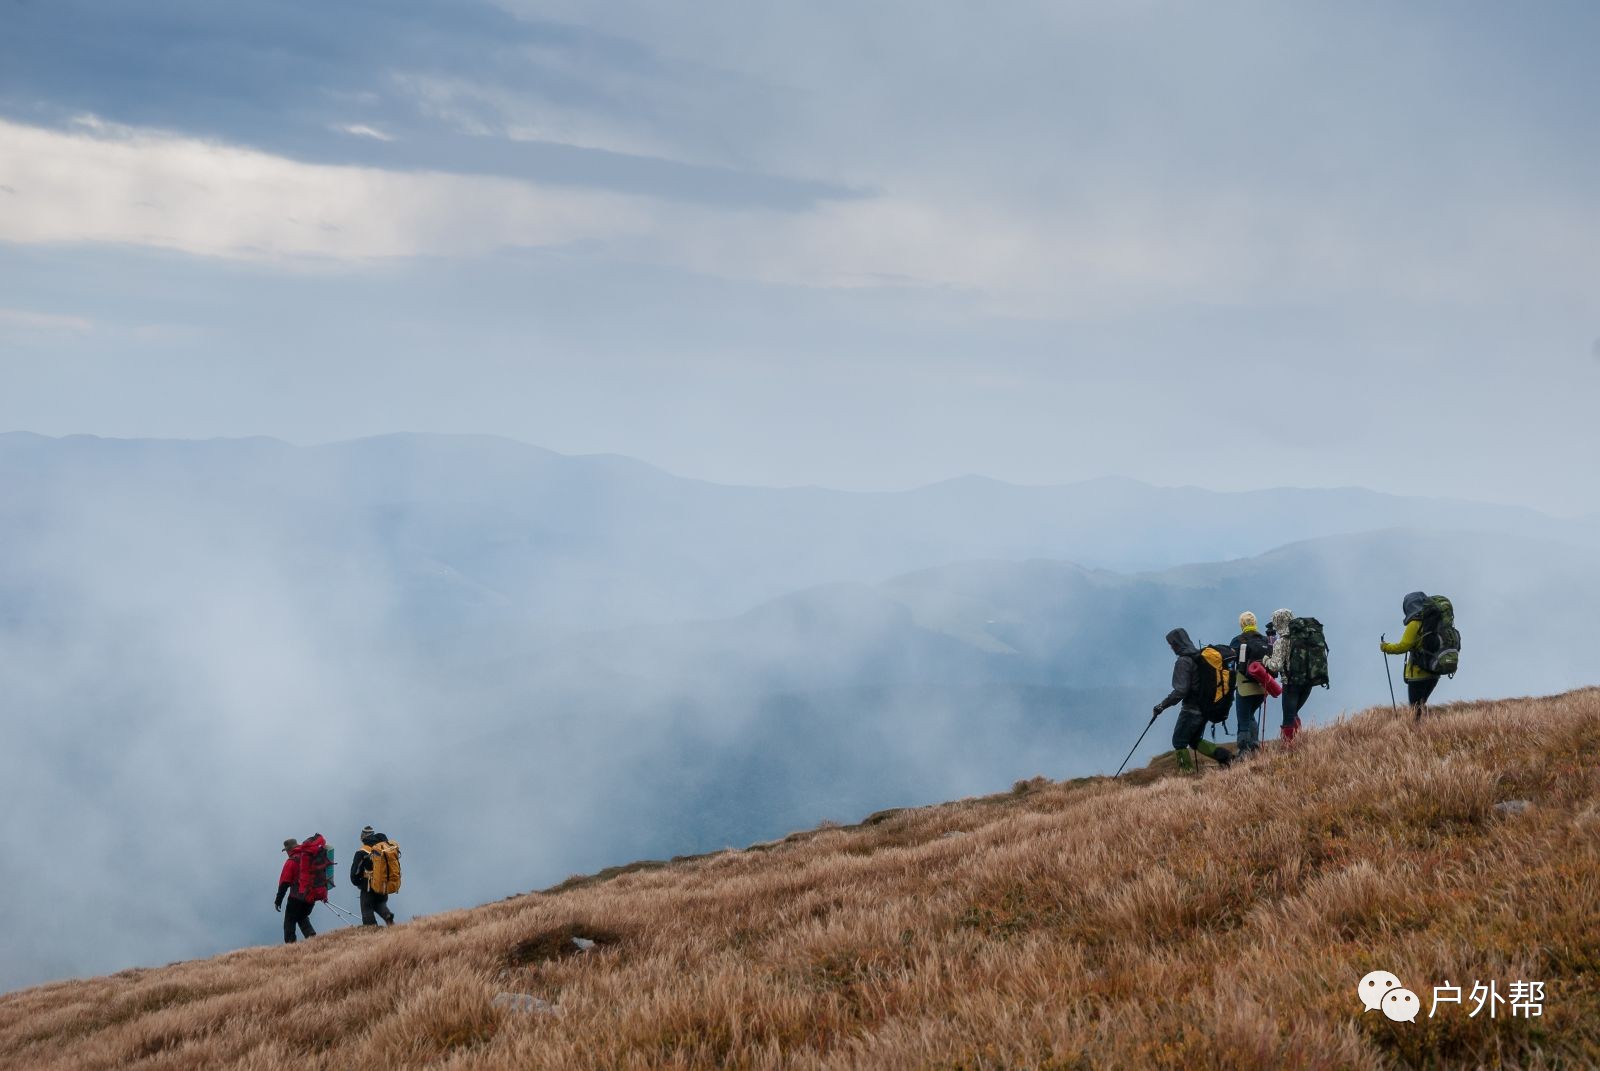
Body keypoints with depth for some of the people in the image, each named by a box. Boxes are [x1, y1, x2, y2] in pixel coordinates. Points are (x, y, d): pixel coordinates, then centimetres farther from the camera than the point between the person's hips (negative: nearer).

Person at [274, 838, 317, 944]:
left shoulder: (291, 861, -7)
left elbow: (284, 883, -10)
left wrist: (278, 900, -6)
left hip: (297, 896, -6)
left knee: (289, 921, 3)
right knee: (302, 918, 23)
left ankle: (290, 942, -6)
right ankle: (311, 935, 2)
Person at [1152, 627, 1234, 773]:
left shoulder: (1183, 662, -18)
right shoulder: (1201, 656, 8)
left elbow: (1180, 691, -24)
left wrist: (1162, 705, -18)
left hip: (1191, 709, -8)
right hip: (1205, 708, 8)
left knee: (1179, 742, 6)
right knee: (1194, 741, 20)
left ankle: (1187, 772, 4)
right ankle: (1224, 755, 7)